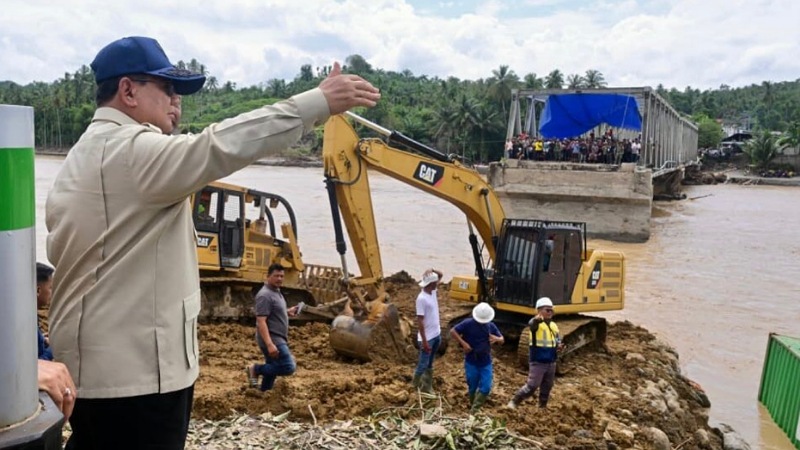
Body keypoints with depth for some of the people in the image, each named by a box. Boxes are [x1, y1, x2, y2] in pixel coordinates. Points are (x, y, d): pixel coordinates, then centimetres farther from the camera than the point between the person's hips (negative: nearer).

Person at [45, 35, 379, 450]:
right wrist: (319, 102, -33)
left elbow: (62, 253, 21)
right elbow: (218, 148, -33)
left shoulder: (84, 156, 17)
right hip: (133, 370, -11)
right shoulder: (130, 150, -17)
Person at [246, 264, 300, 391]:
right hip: (272, 339, -10)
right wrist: (269, 344, -32)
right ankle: (255, 369, -2)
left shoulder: (276, 292, 13)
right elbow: (261, 322, -25)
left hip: (278, 339, 10)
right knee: (288, 367, -15)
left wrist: (287, 312, 15)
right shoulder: (265, 295, -19)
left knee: (273, 368, 15)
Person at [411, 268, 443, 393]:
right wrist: (424, 341, -22)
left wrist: (433, 270, -11)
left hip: (437, 334, 8)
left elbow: (441, 275, 13)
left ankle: (427, 386, 32)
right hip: (428, 337, -8)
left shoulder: (433, 291, -1)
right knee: (423, 364, 6)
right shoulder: (422, 298, -25)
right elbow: (420, 321, -23)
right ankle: (416, 385, 25)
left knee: (430, 364, 19)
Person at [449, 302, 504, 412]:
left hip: (486, 363, 3)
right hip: (471, 363, -3)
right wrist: (463, 343, -20)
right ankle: (472, 405, 36)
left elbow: (502, 340, 7)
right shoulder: (468, 323, -11)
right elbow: (452, 331, -12)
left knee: (485, 387, -2)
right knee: (472, 387, 10)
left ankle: (474, 410, 10)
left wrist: (497, 338, -17)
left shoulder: (491, 326, 1)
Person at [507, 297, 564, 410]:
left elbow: (558, 339, 21)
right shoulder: (535, 323, -13)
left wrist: (559, 345, -5)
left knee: (547, 387, 17)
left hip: (551, 362, 7)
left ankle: (542, 407, 34)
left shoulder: (554, 325, 10)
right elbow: (532, 324, -38)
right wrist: (537, 319, -63)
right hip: (537, 362, -7)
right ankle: (514, 402, 5)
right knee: (532, 386, -10)